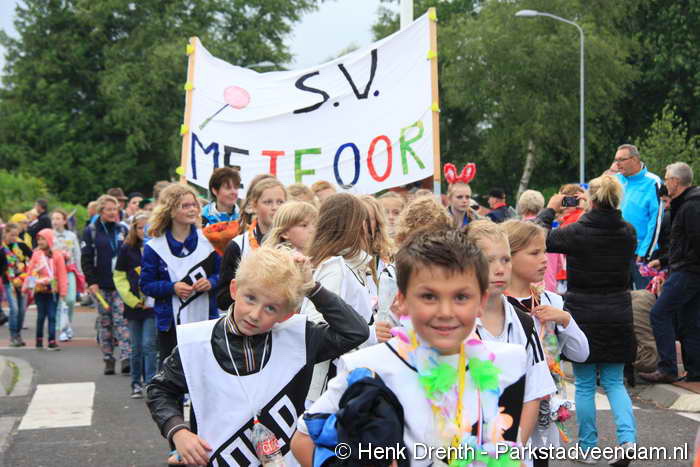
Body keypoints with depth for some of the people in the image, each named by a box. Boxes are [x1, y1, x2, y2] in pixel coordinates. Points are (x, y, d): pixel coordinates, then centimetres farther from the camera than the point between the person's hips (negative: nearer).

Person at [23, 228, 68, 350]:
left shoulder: (57, 255, -2)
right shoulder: (36, 254, 3)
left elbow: (62, 274, -2)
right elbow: (30, 271, 6)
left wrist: (63, 291, -5)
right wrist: (26, 287, 3)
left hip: (53, 290, -1)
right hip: (39, 290, 1)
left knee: (52, 316, -1)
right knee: (41, 315, 6)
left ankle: (52, 341, -1)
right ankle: (39, 340, 17)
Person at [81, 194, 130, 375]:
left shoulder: (123, 229, 9)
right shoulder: (91, 231, 3)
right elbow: (86, 259, 0)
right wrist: (91, 282, -9)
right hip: (101, 285, 0)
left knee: (122, 320, -9)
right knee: (105, 323, 5)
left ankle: (126, 358, -14)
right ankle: (108, 359, 12)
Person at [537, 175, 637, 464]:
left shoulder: (577, 232, -15)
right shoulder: (628, 233, -3)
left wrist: (550, 209, 12)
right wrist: (595, 212, 25)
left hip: (583, 315, -3)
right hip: (617, 314, 3)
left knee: (585, 384, 9)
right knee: (614, 382, 14)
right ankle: (627, 438, -5)